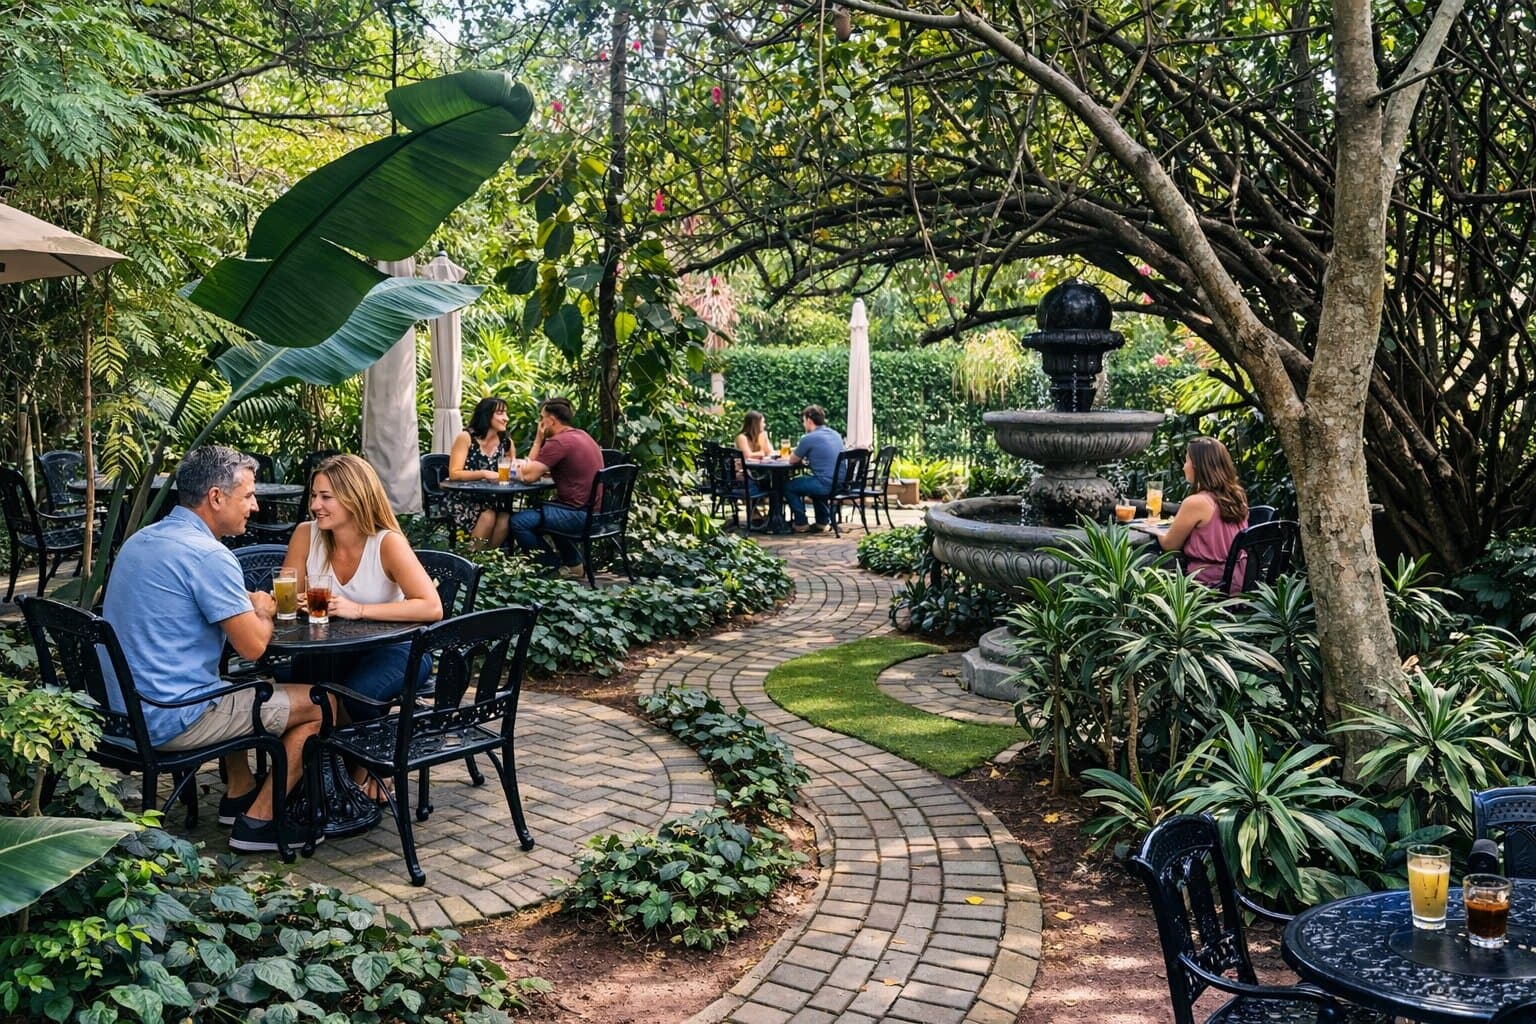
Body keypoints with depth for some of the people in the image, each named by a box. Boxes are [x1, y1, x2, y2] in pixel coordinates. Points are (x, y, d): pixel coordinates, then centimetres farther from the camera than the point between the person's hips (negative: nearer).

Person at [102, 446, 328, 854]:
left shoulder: (140, 541, 11)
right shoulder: (208, 555, -20)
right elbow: (252, 647, -19)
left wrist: (247, 607, 11)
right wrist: (262, 610, 3)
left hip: (120, 710, 10)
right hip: (168, 721, -10)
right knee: (319, 704, 0)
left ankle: (240, 794, 36)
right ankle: (257, 820, 5)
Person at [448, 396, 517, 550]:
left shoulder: (506, 442, 4)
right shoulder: (466, 437, -10)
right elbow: (454, 474, -17)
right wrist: (484, 474, -29)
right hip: (463, 499, -4)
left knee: (506, 517, -28)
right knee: (488, 516, -33)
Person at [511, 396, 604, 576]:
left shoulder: (559, 442, -17)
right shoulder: (581, 435, 13)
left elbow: (528, 476, -16)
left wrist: (538, 440, -4)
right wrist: (532, 470, 8)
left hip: (580, 514, -10)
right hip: (596, 511, 10)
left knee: (518, 522, -10)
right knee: (538, 510, 33)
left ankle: (556, 568, 4)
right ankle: (574, 563, 31)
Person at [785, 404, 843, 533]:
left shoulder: (809, 439, -11)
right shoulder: (836, 435, 13)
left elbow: (792, 461, 0)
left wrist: (800, 457, 20)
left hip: (826, 485, -8)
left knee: (790, 485, 13)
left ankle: (801, 524, 17)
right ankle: (823, 521, 33)